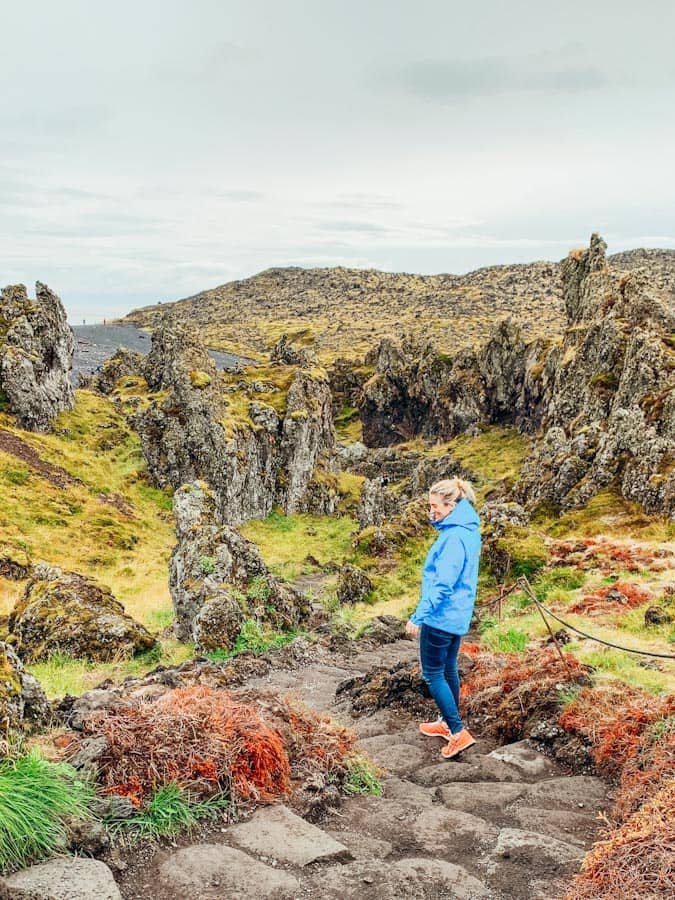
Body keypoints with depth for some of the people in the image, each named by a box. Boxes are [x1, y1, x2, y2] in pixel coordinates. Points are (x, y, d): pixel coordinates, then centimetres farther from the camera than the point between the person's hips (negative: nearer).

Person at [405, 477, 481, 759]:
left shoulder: (454, 537, -24)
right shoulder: (468, 530, 7)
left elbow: (442, 583, -26)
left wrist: (418, 617, -23)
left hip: (441, 617, -10)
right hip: (457, 615, 10)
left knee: (432, 674, 1)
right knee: (448, 670, 20)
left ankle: (459, 732, 3)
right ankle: (448, 723, 33)